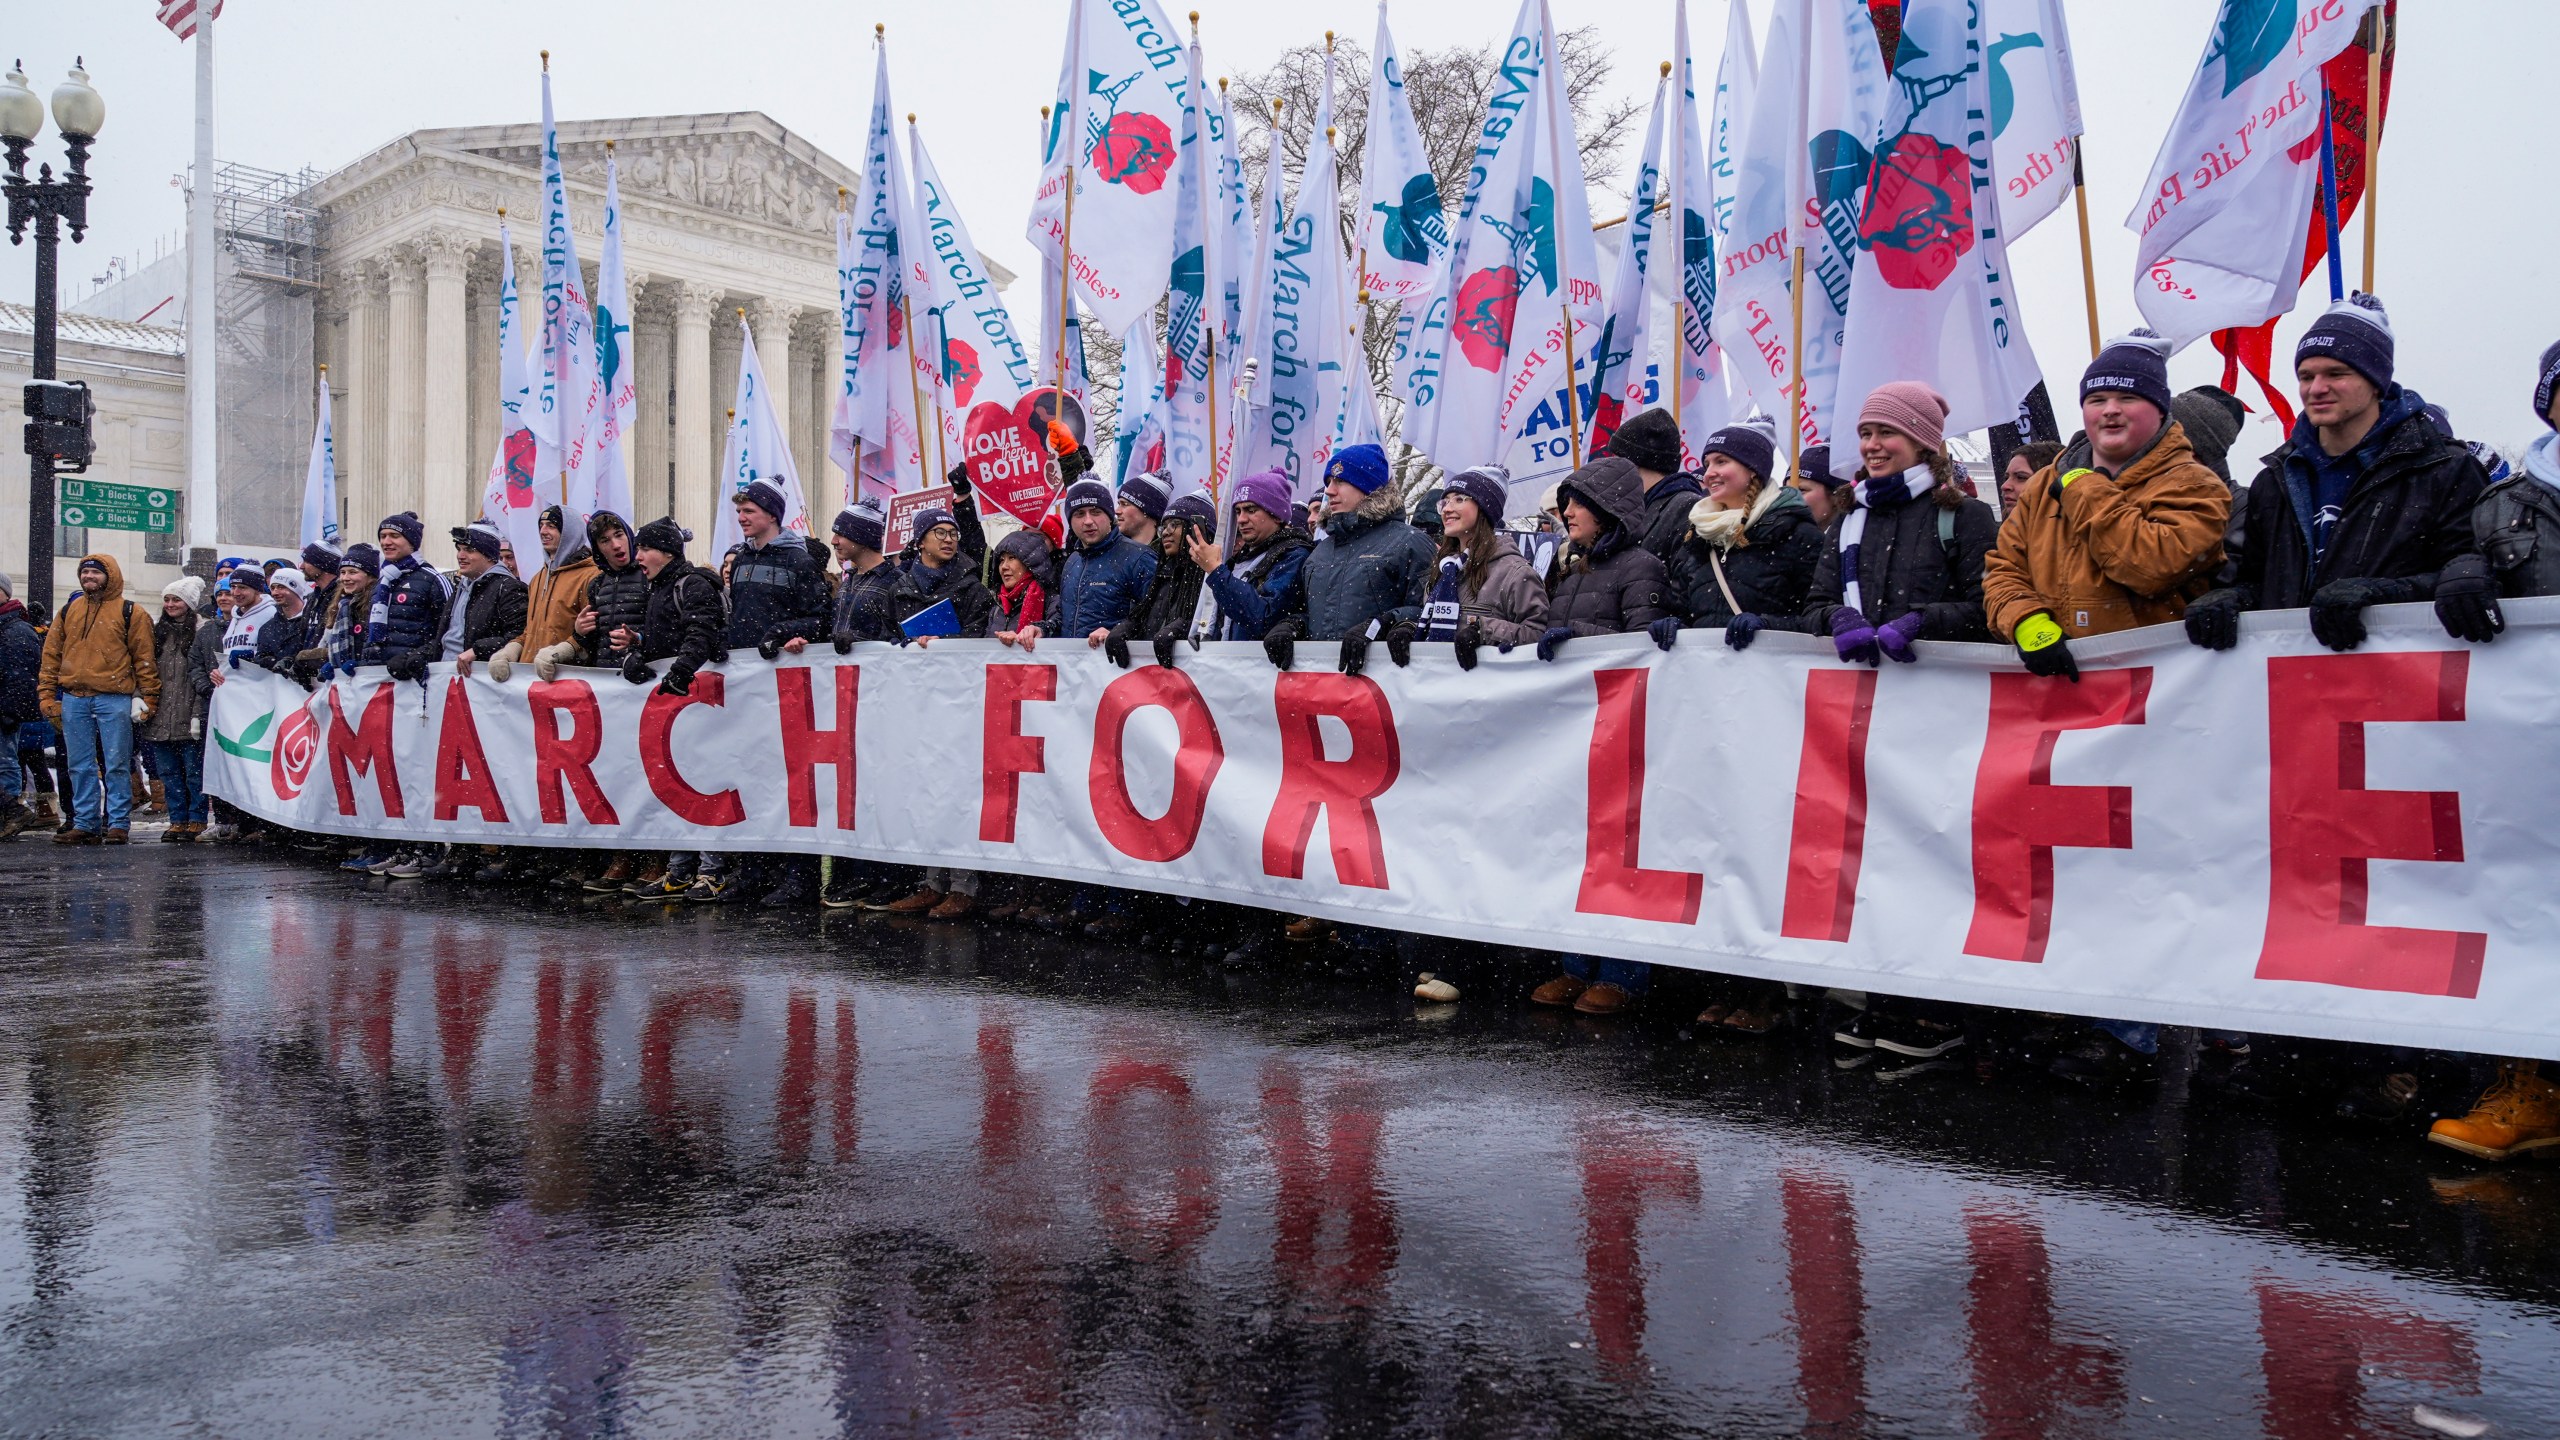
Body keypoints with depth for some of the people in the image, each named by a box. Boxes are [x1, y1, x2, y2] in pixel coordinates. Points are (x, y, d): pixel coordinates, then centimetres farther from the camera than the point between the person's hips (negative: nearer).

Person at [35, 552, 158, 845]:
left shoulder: (130, 613, 2)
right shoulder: (68, 611, 15)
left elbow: (144, 658, 0)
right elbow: (52, 654, 16)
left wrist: (145, 697, -5)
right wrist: (47, 695, 8)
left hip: (114, 699, -4)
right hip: (74, 700, 4)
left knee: (116, 765, -2)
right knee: (80, 767, 7)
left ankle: (117, 824, 3)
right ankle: (85, 825, 12)